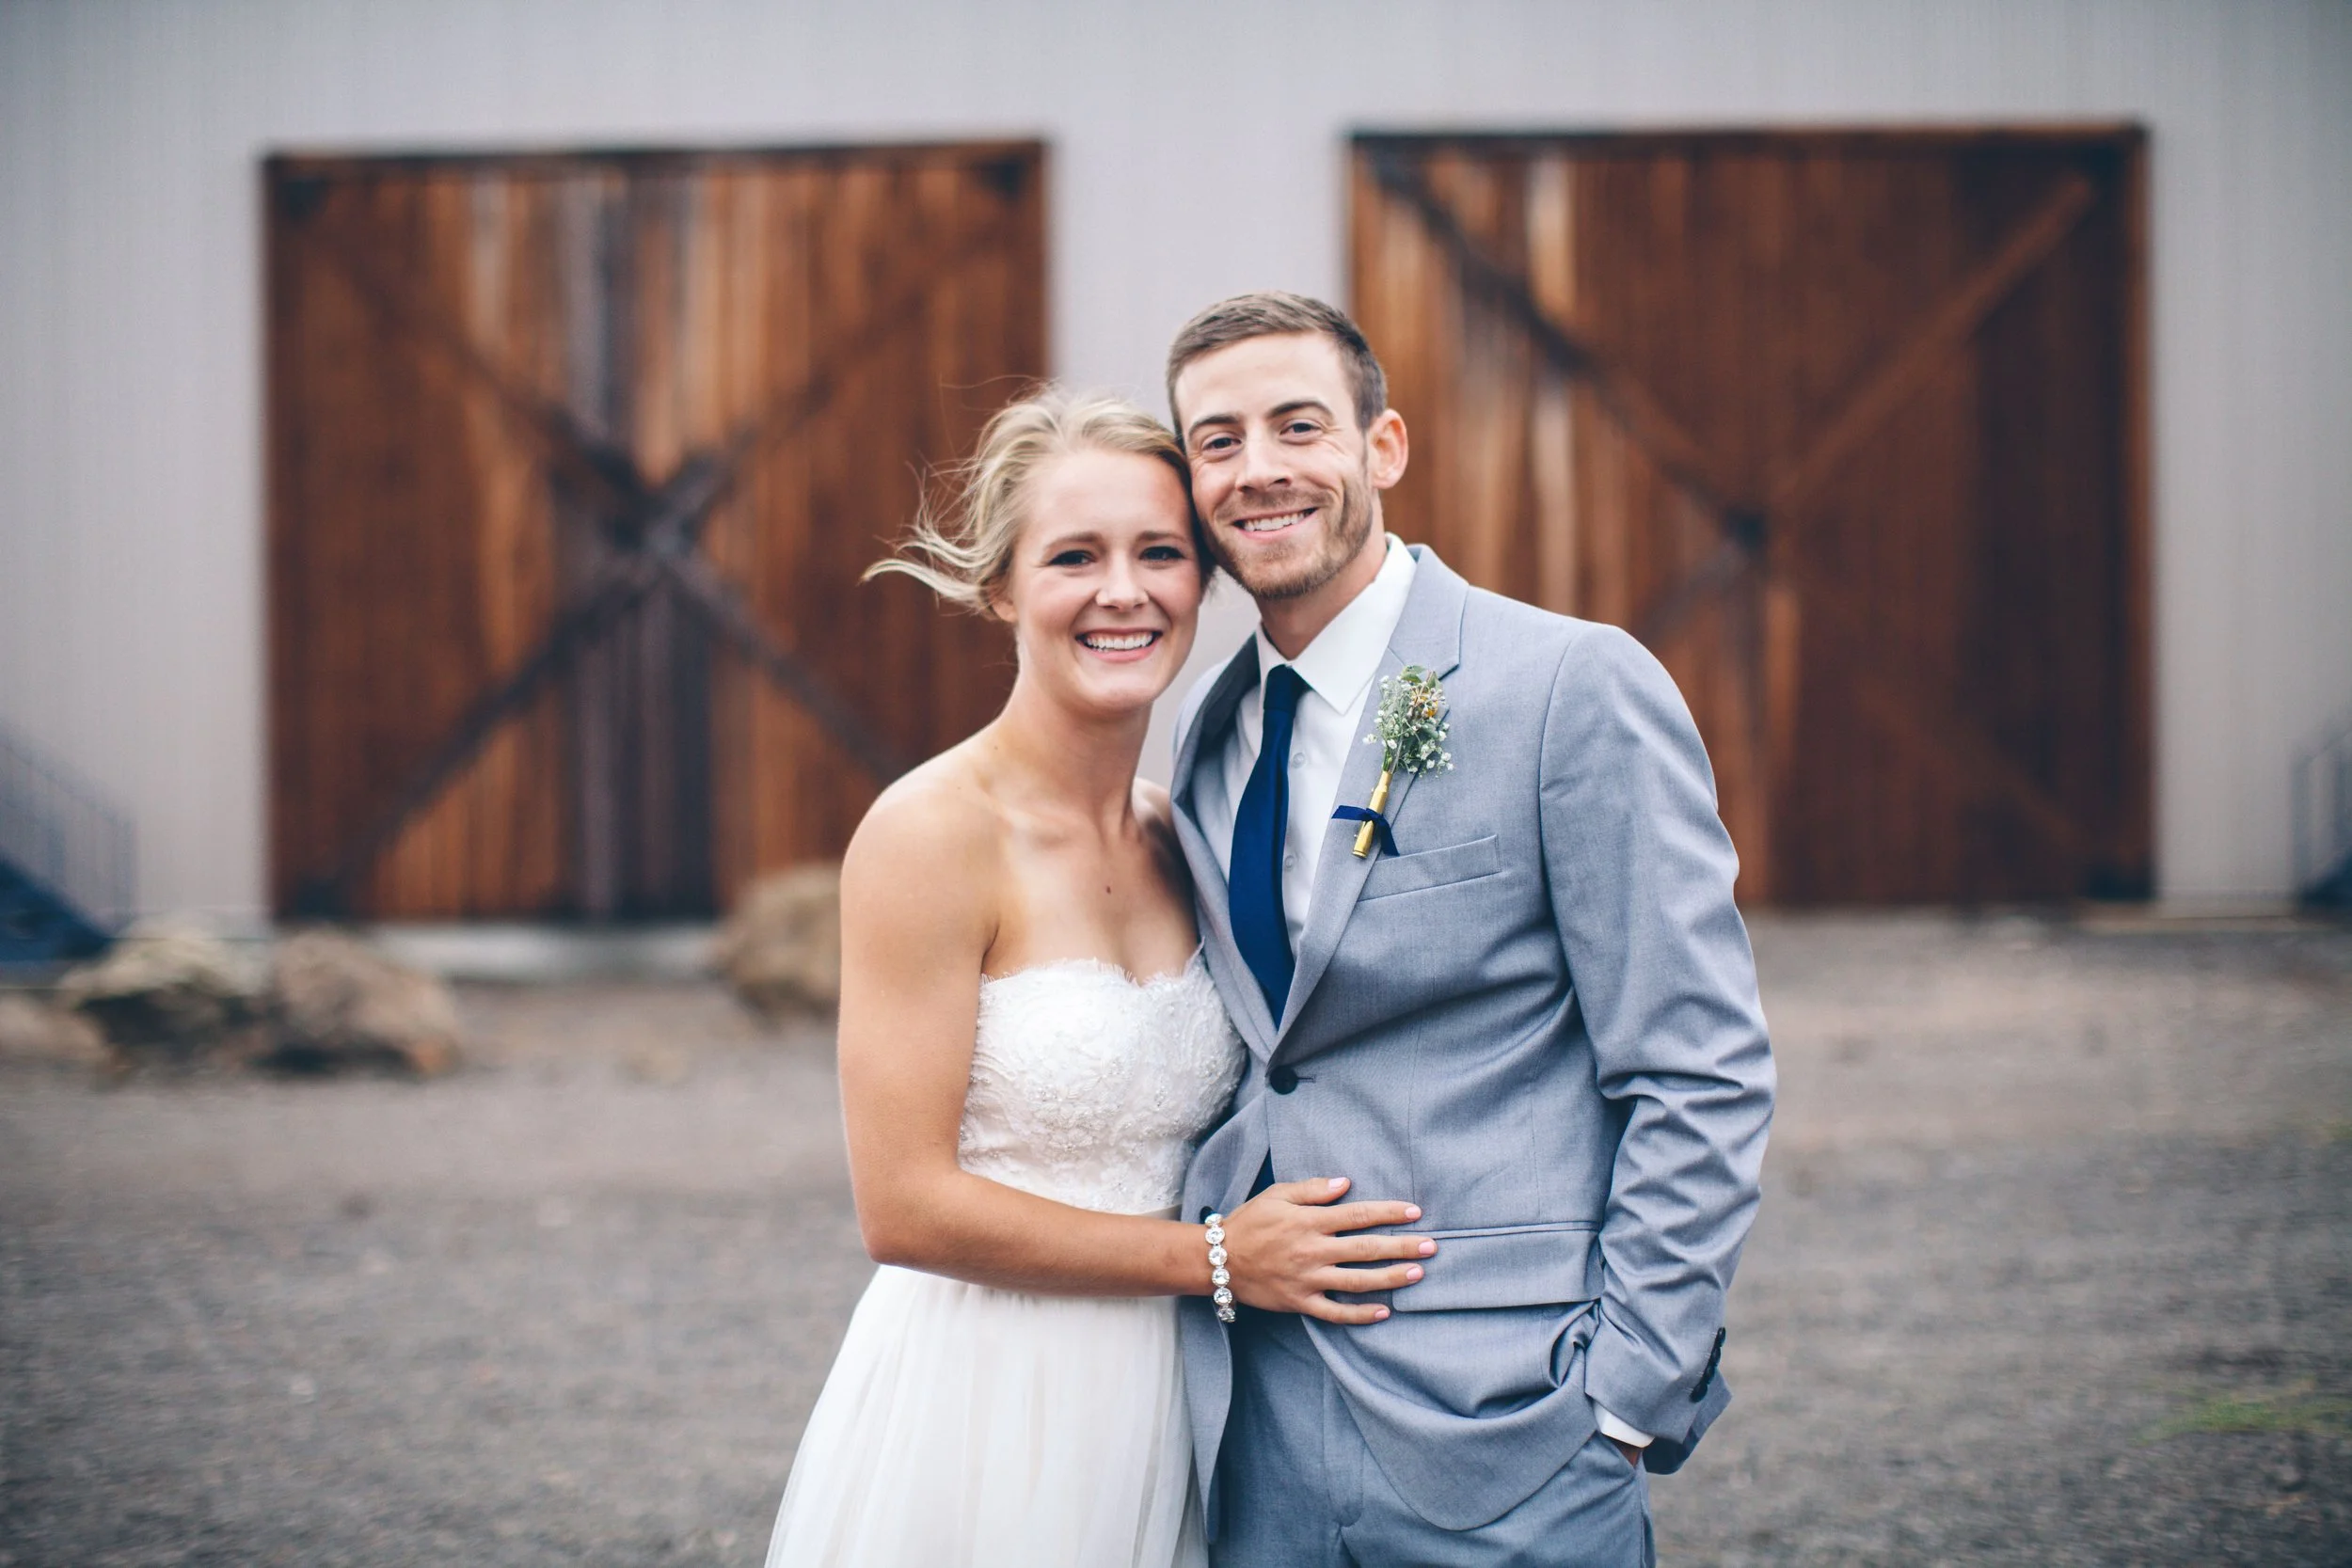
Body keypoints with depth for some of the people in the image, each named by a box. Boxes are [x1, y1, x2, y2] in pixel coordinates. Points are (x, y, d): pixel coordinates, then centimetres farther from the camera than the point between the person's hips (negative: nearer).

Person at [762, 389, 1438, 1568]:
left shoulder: (1178, 840, 6)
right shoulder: (931, 834, -14)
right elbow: (904, 1206, -17)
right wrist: (1212, 1257, -13)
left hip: (1159, 1417, 6)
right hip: (981, 1415, -6)